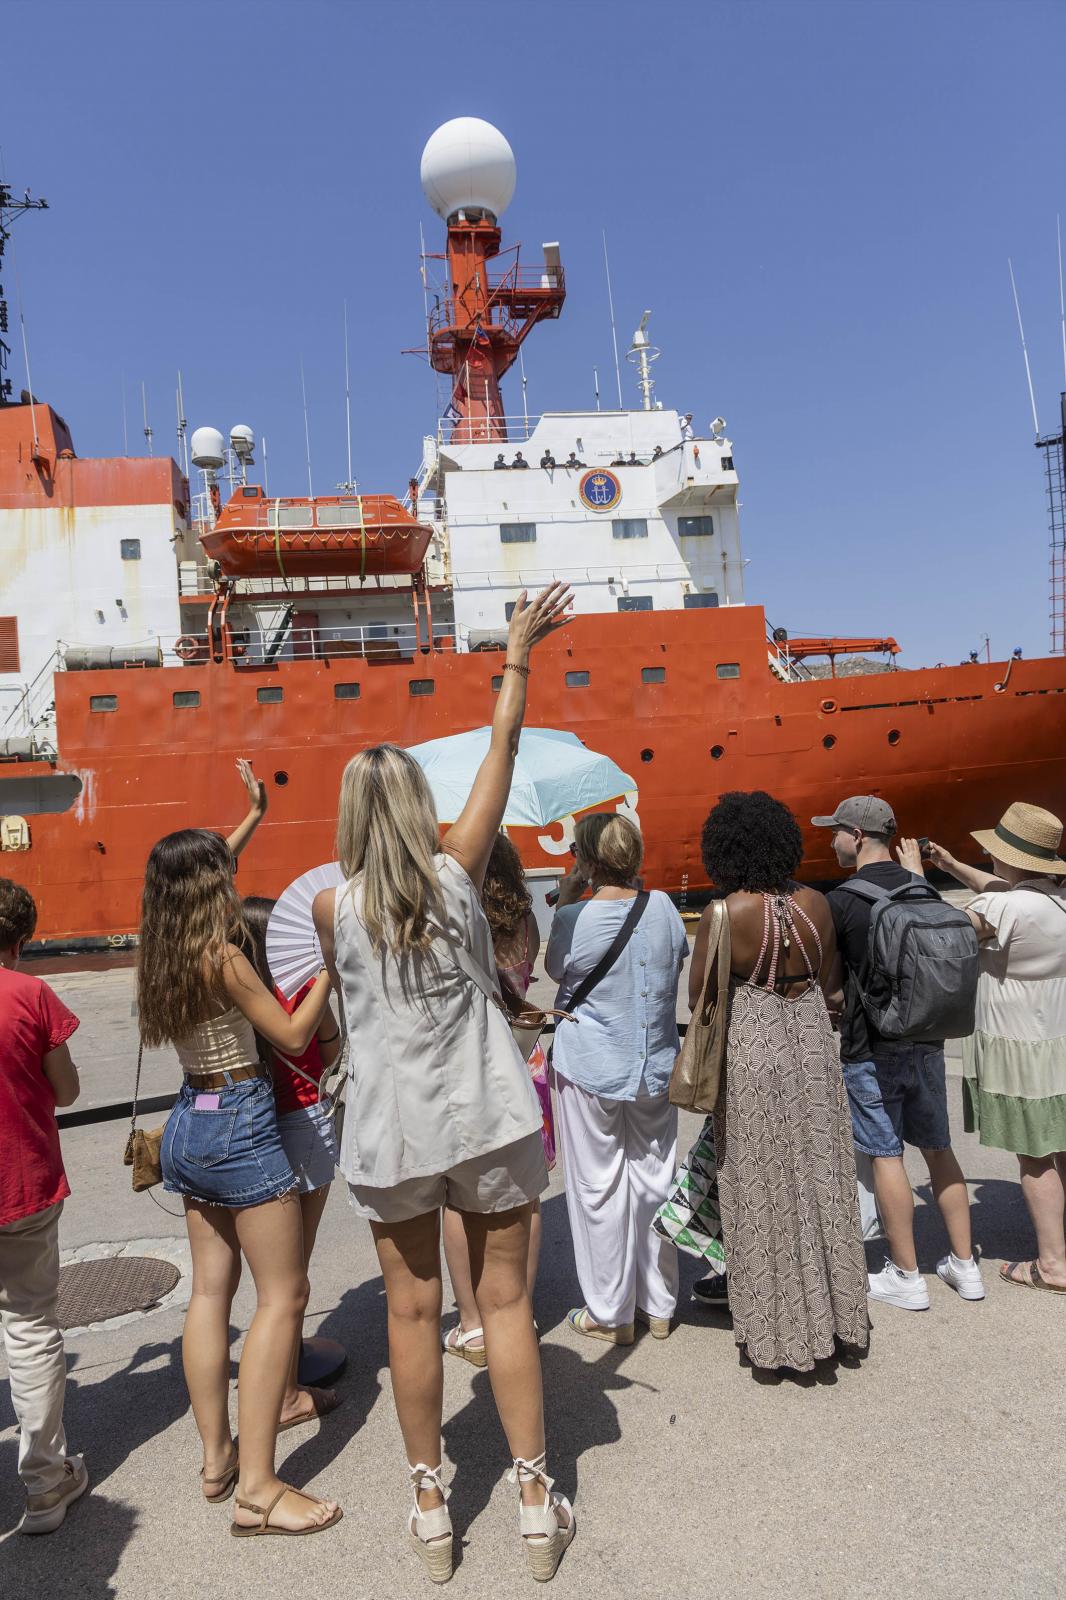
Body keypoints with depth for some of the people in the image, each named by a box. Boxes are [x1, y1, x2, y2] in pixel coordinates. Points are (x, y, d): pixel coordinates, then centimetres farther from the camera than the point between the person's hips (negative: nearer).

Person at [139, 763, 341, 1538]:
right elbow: (293, 1035, -12)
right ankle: (257, 1488, -1)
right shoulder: (222, 957, -18)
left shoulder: (165, 950, 5)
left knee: (212, 1288, 15)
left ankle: (216, 1457, 24)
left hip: (189, 1123, 9)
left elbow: (201, 871, 24)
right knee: (282, 1295, -3)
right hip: (239, 1124, -9)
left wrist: (254, 815, 32)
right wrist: (330, 968, -2)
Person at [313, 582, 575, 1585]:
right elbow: (502, 747, 0)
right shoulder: (457, 870, -8)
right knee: (504, 1299, 12)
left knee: (412, 1311, 14)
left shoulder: (332, 905, -8)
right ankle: (536, 1502, 24)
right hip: (487, 1114, 0)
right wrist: (517, 654, 9)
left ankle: (430, 1510, 29)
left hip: (390, 1125, 0)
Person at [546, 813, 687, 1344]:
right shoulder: (662, 906, -5)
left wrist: (564, 904, 3)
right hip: (655, 1065, 4)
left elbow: (555, 968, 2)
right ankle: (658, 1306, 27)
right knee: (653, 1177, 15)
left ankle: (609, 1314, 19)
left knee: (598, 1186, 8)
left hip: (590, 1067, -4)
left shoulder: (576, 917, -17)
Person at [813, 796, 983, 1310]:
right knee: (938, 1149, 16)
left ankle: (906, 1277, 14)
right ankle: (964, 1265, 26)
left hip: (871, 1049, -6)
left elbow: (833, 989, -10)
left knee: (886, 1156, 4)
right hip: (925, 1042, 6)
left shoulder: (841, 901, -15)